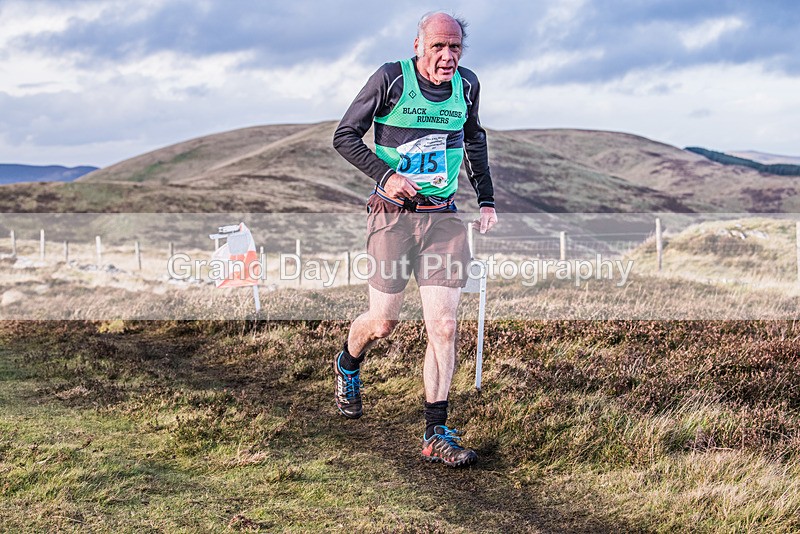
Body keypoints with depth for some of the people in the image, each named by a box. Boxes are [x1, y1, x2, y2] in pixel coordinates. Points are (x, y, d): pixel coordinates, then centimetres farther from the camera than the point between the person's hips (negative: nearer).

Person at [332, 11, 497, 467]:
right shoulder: (391, 79, -8)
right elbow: (345, 136, -4)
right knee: (384, 322, 4)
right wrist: (386, 175, -18)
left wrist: (487, 201, 19)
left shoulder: (467, 85, 5)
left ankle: (437, 434, 1)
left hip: (444, 217, 3)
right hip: (394, 214, -3)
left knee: (444, 325, -6)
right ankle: (348, 366, 40)